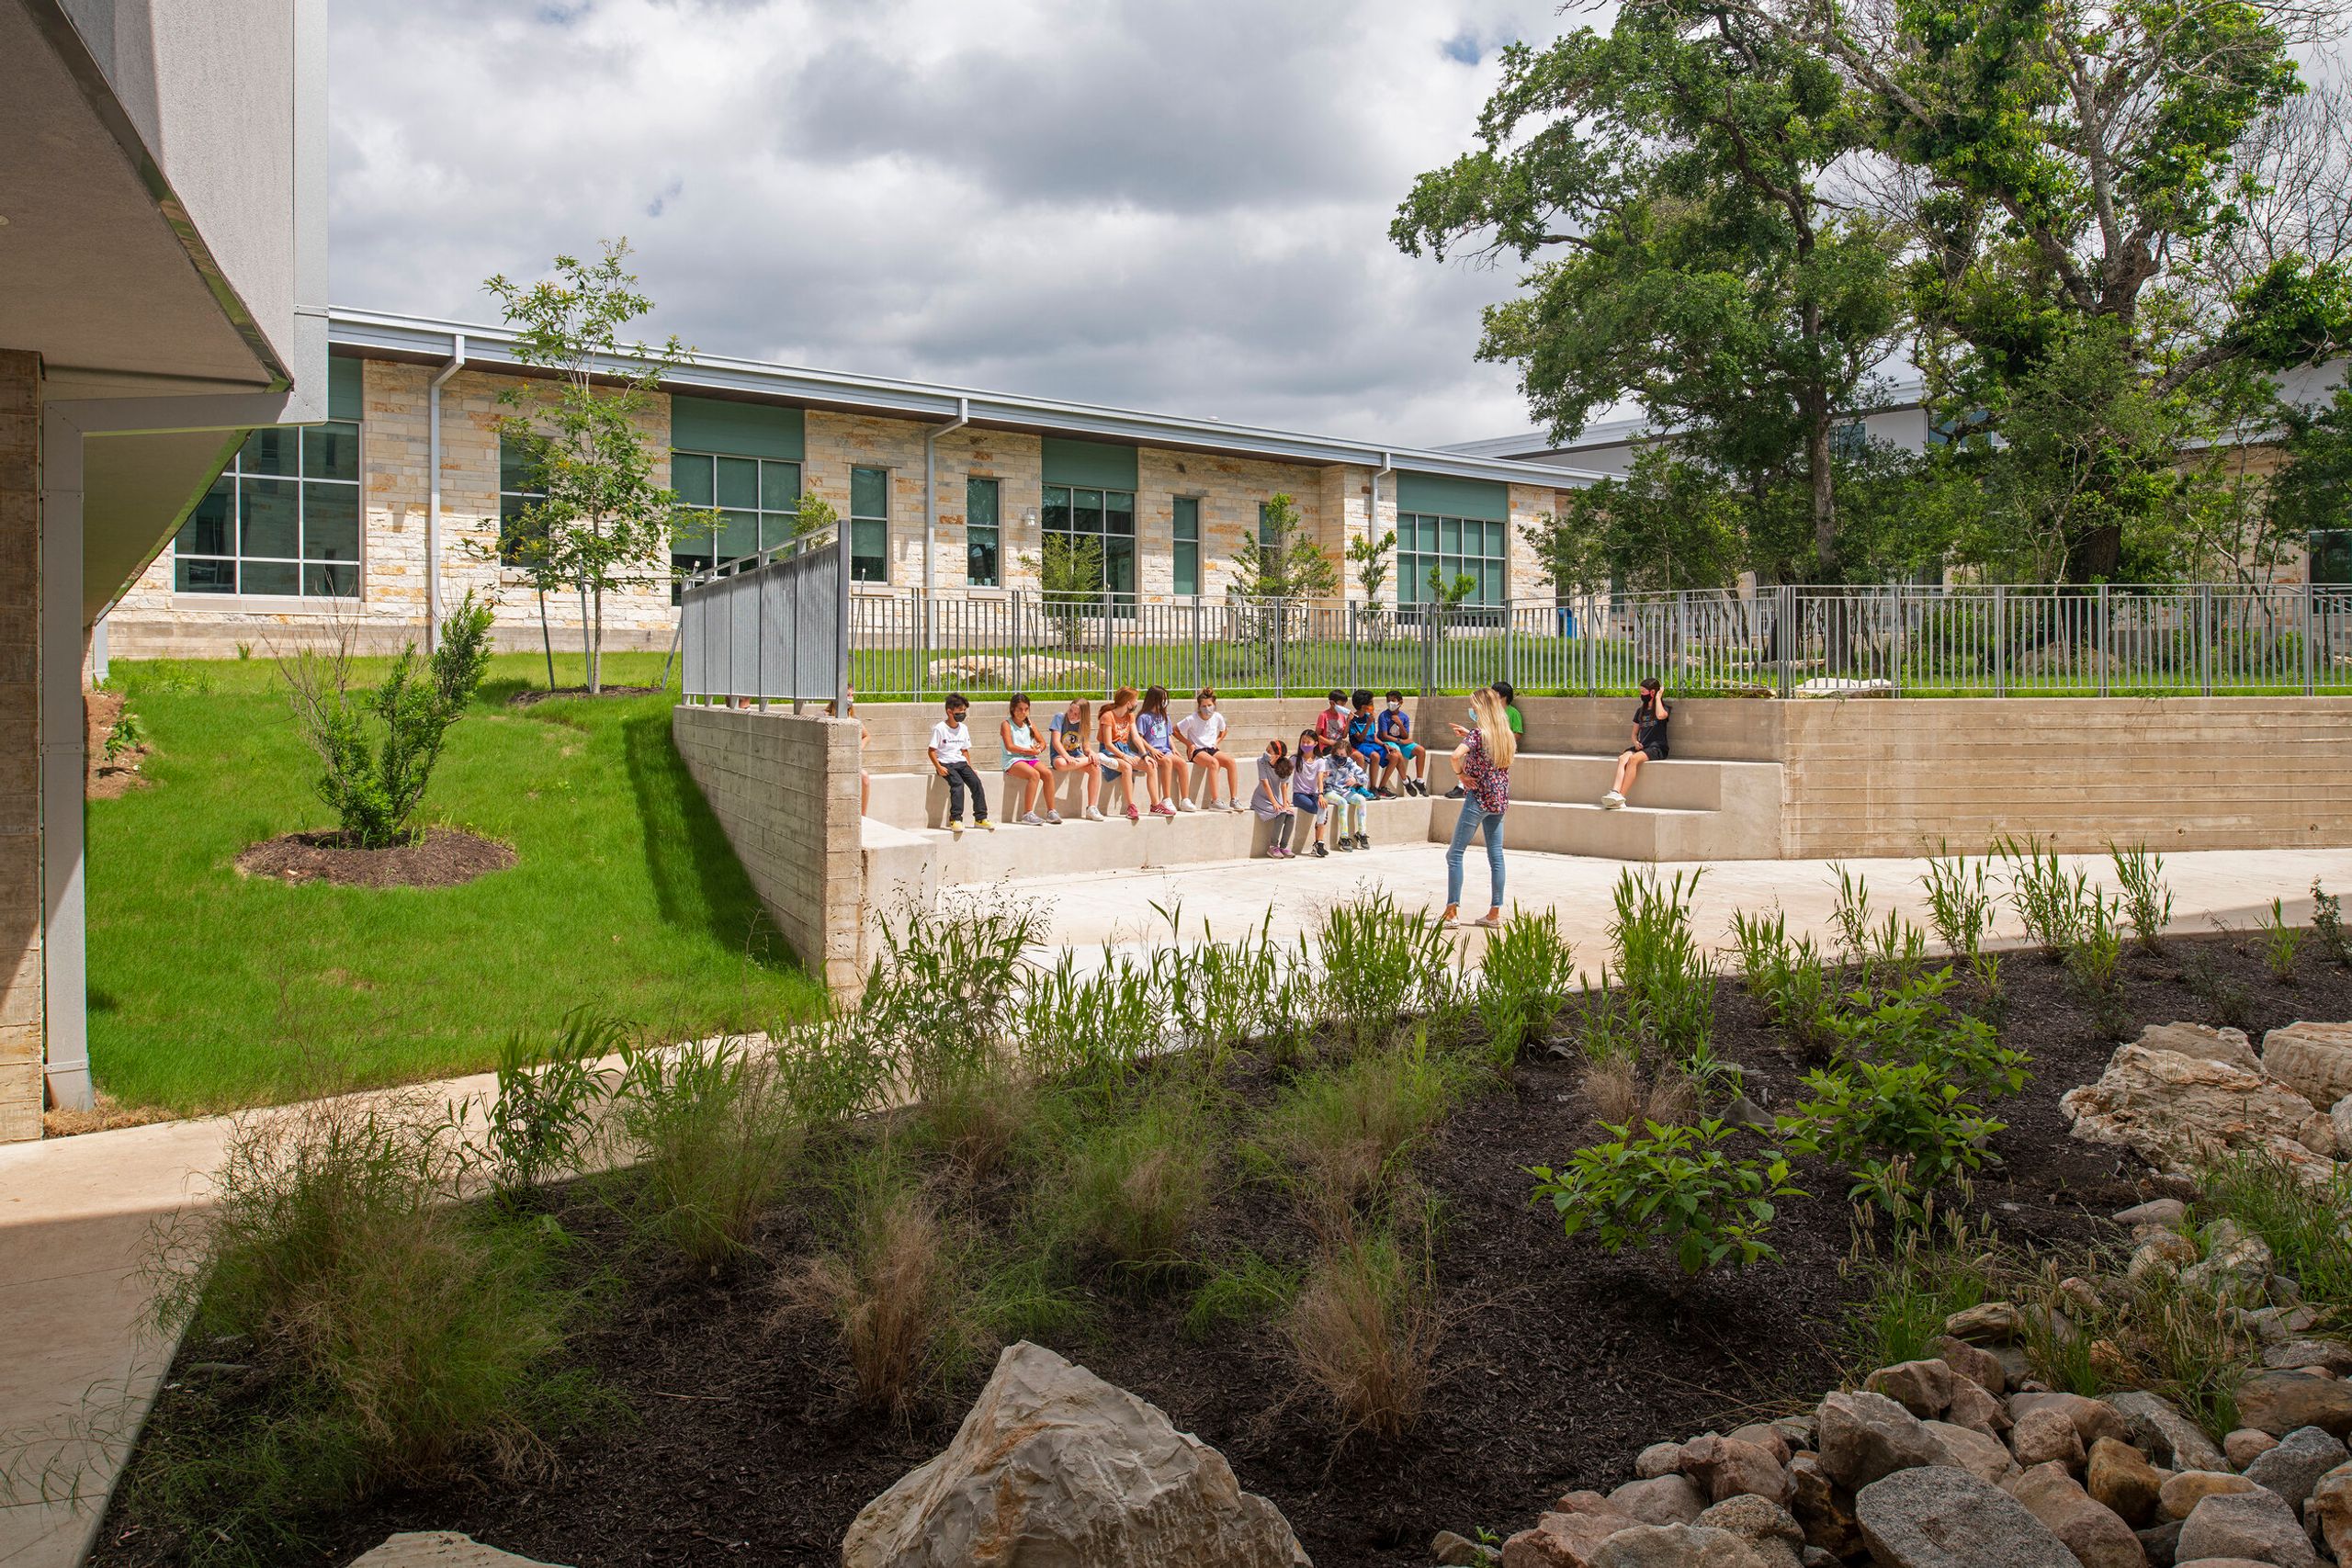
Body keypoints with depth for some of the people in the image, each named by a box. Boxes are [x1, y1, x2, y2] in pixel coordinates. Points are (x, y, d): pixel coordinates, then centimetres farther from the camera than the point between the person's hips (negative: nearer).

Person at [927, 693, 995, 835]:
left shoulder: (963, 728, 13)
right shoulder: (940, 728, -5)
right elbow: (931, 750, -5)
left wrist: (970, 767, 8)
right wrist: (939, 767, -16)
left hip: (961, 762, 6)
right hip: (945, 764, -6)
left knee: (975, 781, -17)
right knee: (958, 783, -30)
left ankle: (980, 818, -12)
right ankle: (955, 819, -31)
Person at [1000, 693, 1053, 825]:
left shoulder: (1030, 725, 16)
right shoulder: (1007, 724, -1)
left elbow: (1042, 742, 16)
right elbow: (1010, 747, -12)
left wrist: (1038, 749, -8)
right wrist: (1030, 750, -13)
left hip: (1030, 759, 6)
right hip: (1012, 760, -6)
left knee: (1048, 773, -22)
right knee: (1034, 775, -32)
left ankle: (1051, 812, -16)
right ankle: (1027, 813, -30)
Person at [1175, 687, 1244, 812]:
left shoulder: (1218, 717, 2)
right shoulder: (1192, 720, -11)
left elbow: (1223, 731, 24)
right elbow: (1175, 730, -3)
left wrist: (1217, 742, 7)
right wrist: (1189, 744, -7)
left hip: (1211, 749, 5)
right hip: (1196, 751, -5)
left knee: (1232, 762, -22)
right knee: (1214, 762, -35)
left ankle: (1234, 800, -21)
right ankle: (1214, 801, -33)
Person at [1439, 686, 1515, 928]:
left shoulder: (1478, 733, -14)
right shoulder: (1507, 734, 8)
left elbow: (1456, 755, -30)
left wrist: (1460, 774, -13)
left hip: (1478, 798, -7)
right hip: (1500, 800, 7)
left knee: (1455, 854, 0)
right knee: (1496, 856, 8)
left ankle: (1452, 912, -5)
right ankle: (1495, 912, 9)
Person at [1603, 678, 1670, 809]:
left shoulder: (1664, 708, 5)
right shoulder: (1641, 710, 22)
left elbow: (1660, 715, -21)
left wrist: (1658, 698, -5)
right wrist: (1636, 742, 2)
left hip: (1657, 748, -5)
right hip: (1641, 747, 5)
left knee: (1633, 758, -34)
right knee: (1622, 758, -27)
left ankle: (1621, 796, -39)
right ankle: (1615, 793, -47)